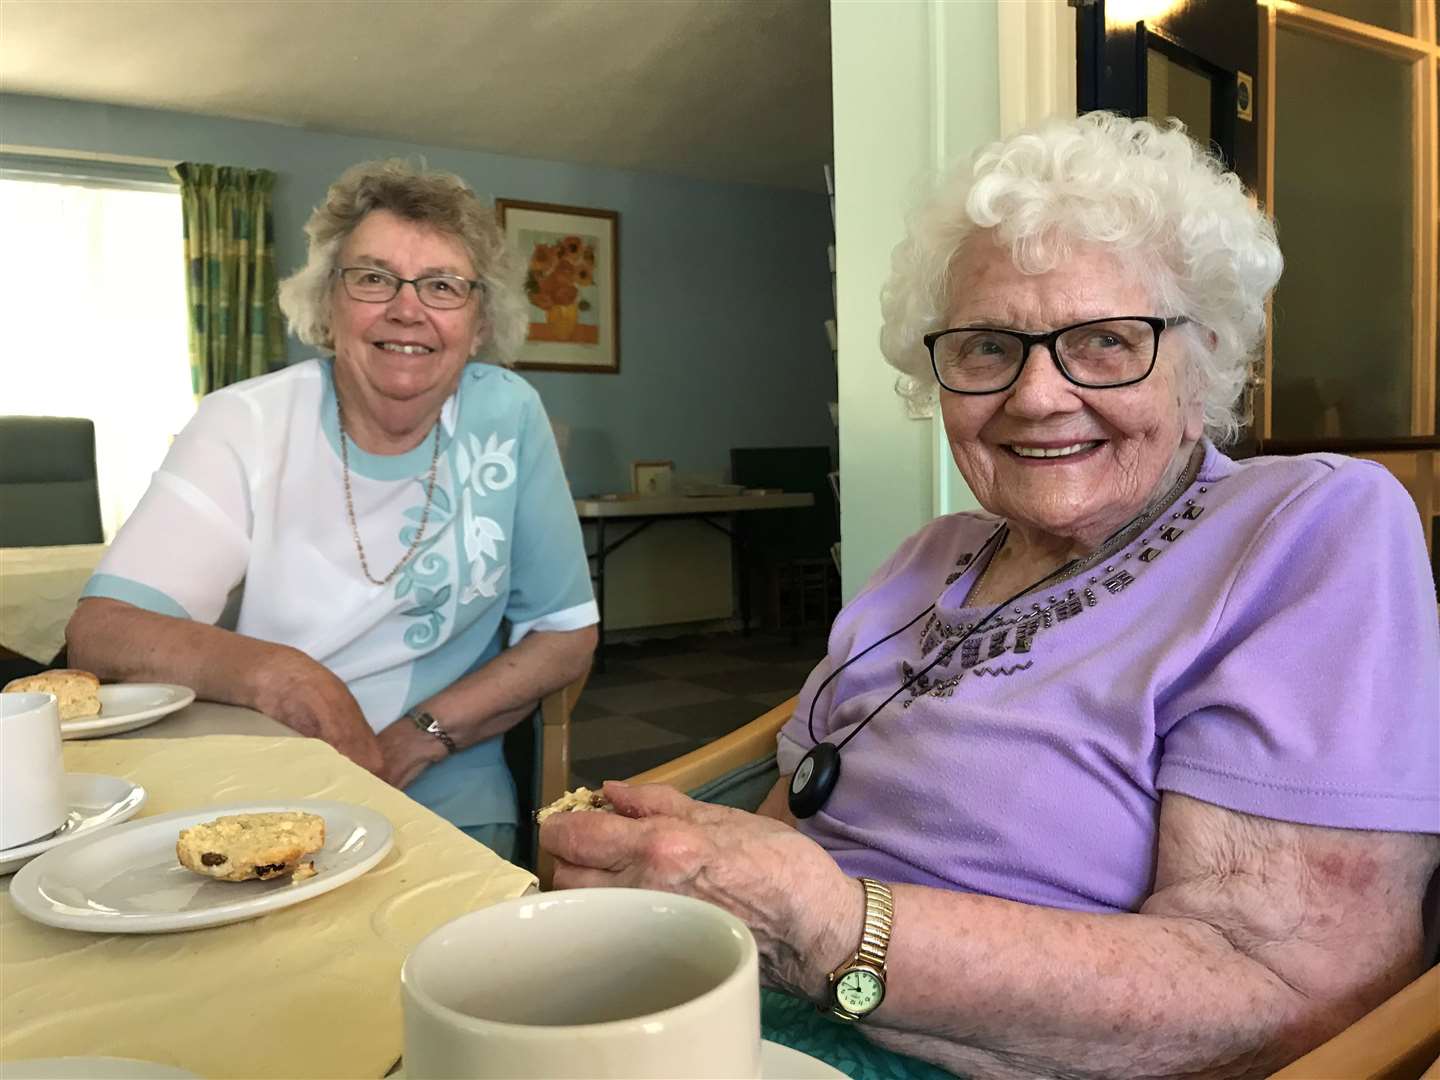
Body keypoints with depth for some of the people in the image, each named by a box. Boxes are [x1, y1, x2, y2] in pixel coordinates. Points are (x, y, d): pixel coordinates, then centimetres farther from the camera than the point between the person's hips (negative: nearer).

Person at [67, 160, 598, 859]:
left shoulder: (507, 416, -3)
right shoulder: (244, 425, -5)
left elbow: (565, 636, 2)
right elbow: (97, 631, -12)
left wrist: (413, 741, -11)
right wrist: (266, 671, -32)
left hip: (447, 803, 0)